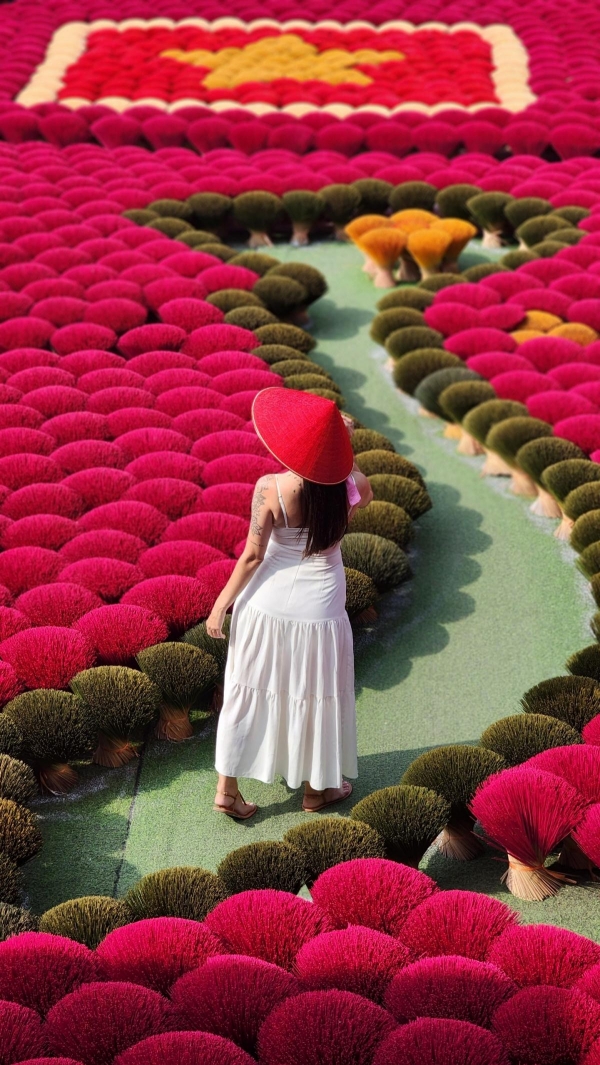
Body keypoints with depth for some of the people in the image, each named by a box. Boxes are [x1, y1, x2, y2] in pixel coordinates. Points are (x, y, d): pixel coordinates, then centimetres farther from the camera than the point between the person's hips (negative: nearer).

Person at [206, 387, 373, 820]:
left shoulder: (271, 489, -20)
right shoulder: (351, 488, -14)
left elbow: (252, 555, -15)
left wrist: (221, 604, -4)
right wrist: (345, 447, 10)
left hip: (267, 603, -1)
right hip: (319, 609, 1)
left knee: (248, 694, 13)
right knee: (315, 696, 18)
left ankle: (228, 788, 21)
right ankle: (316, 788, 33)